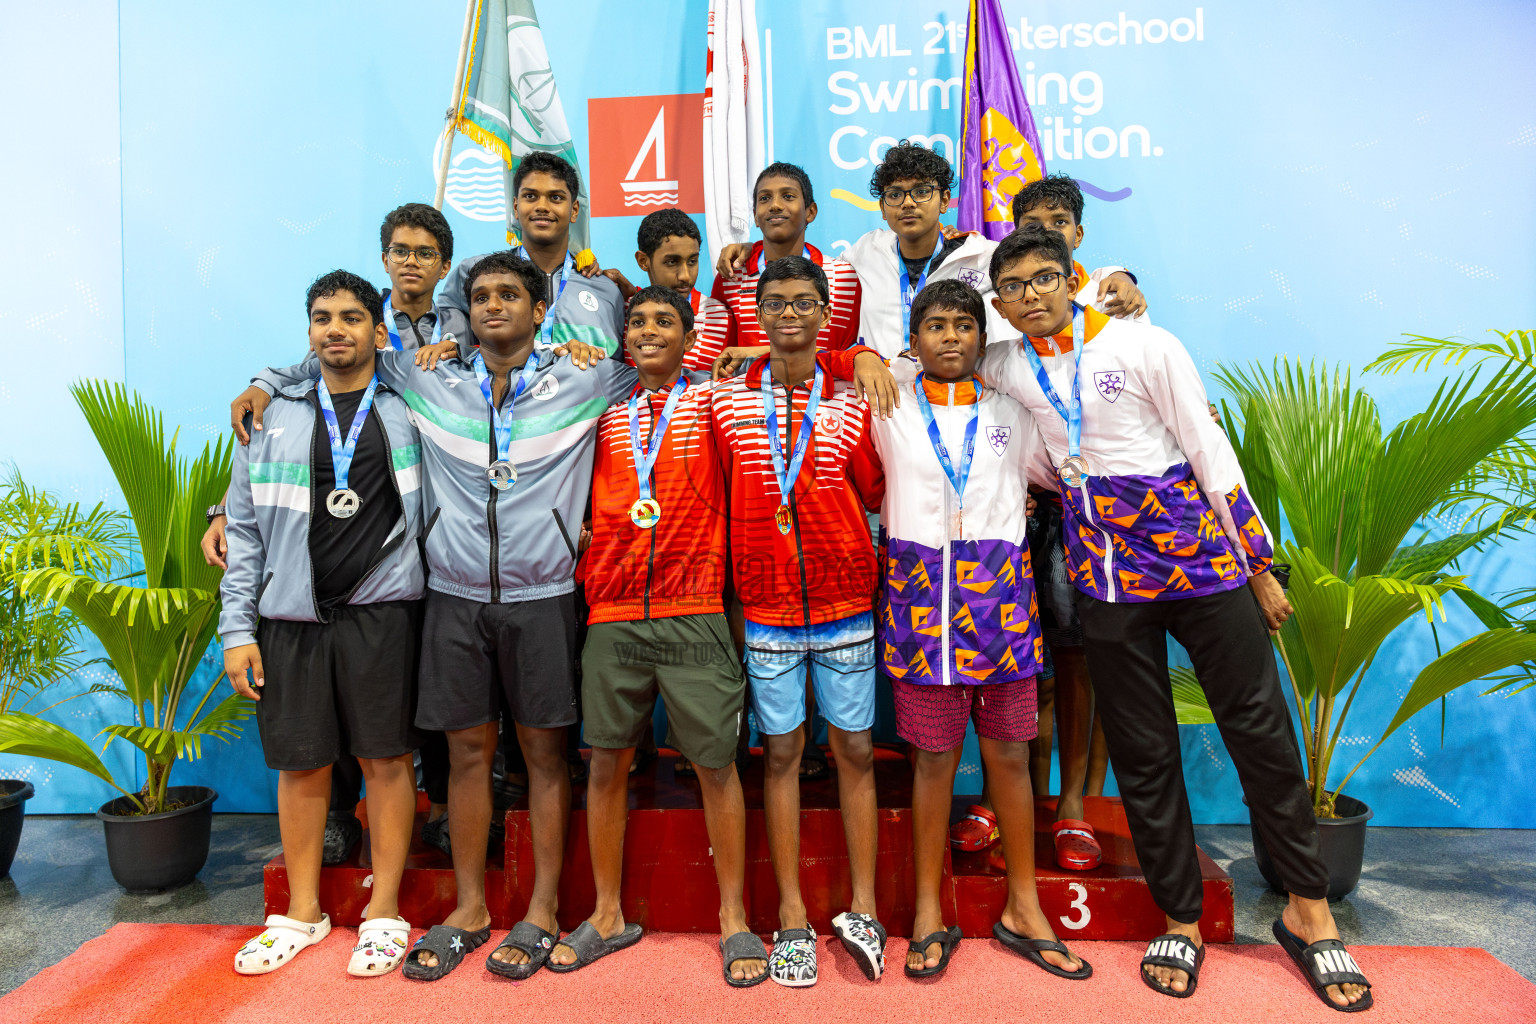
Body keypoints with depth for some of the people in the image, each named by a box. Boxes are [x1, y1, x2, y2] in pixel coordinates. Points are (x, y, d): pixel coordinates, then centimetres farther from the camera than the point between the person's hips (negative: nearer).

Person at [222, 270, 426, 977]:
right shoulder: (274, 418, 11)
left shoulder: (409, 410, 7)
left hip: (382, 613, -2)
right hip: (291, 619, 2)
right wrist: (237, 628, 4)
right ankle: (302, 913, 25)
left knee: (386, 759, 2)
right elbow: (246, 529, 10)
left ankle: (383, 912, 17)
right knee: (302, 765, 8)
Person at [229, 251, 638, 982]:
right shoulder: (427, 379, 7)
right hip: (455, 598, 2)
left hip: (542, 598, -2)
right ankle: (470, 908, 24)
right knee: (467, 749, 9)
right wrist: (268, 382, 16)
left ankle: (542, 910, 18)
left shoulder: (584, 384, 2)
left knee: (544, 749, 5)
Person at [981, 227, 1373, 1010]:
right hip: (1104, 574, 3)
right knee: (1141, 753, 7)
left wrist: (1258, 565, -2)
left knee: (1260, 728, 3)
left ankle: (1309, 910, 22)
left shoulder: (1144, 346, -3)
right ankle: (1181, 919, 23)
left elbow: (1212, 453, -2)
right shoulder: (1006, 368, 6)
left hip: (1196, 550, -2)